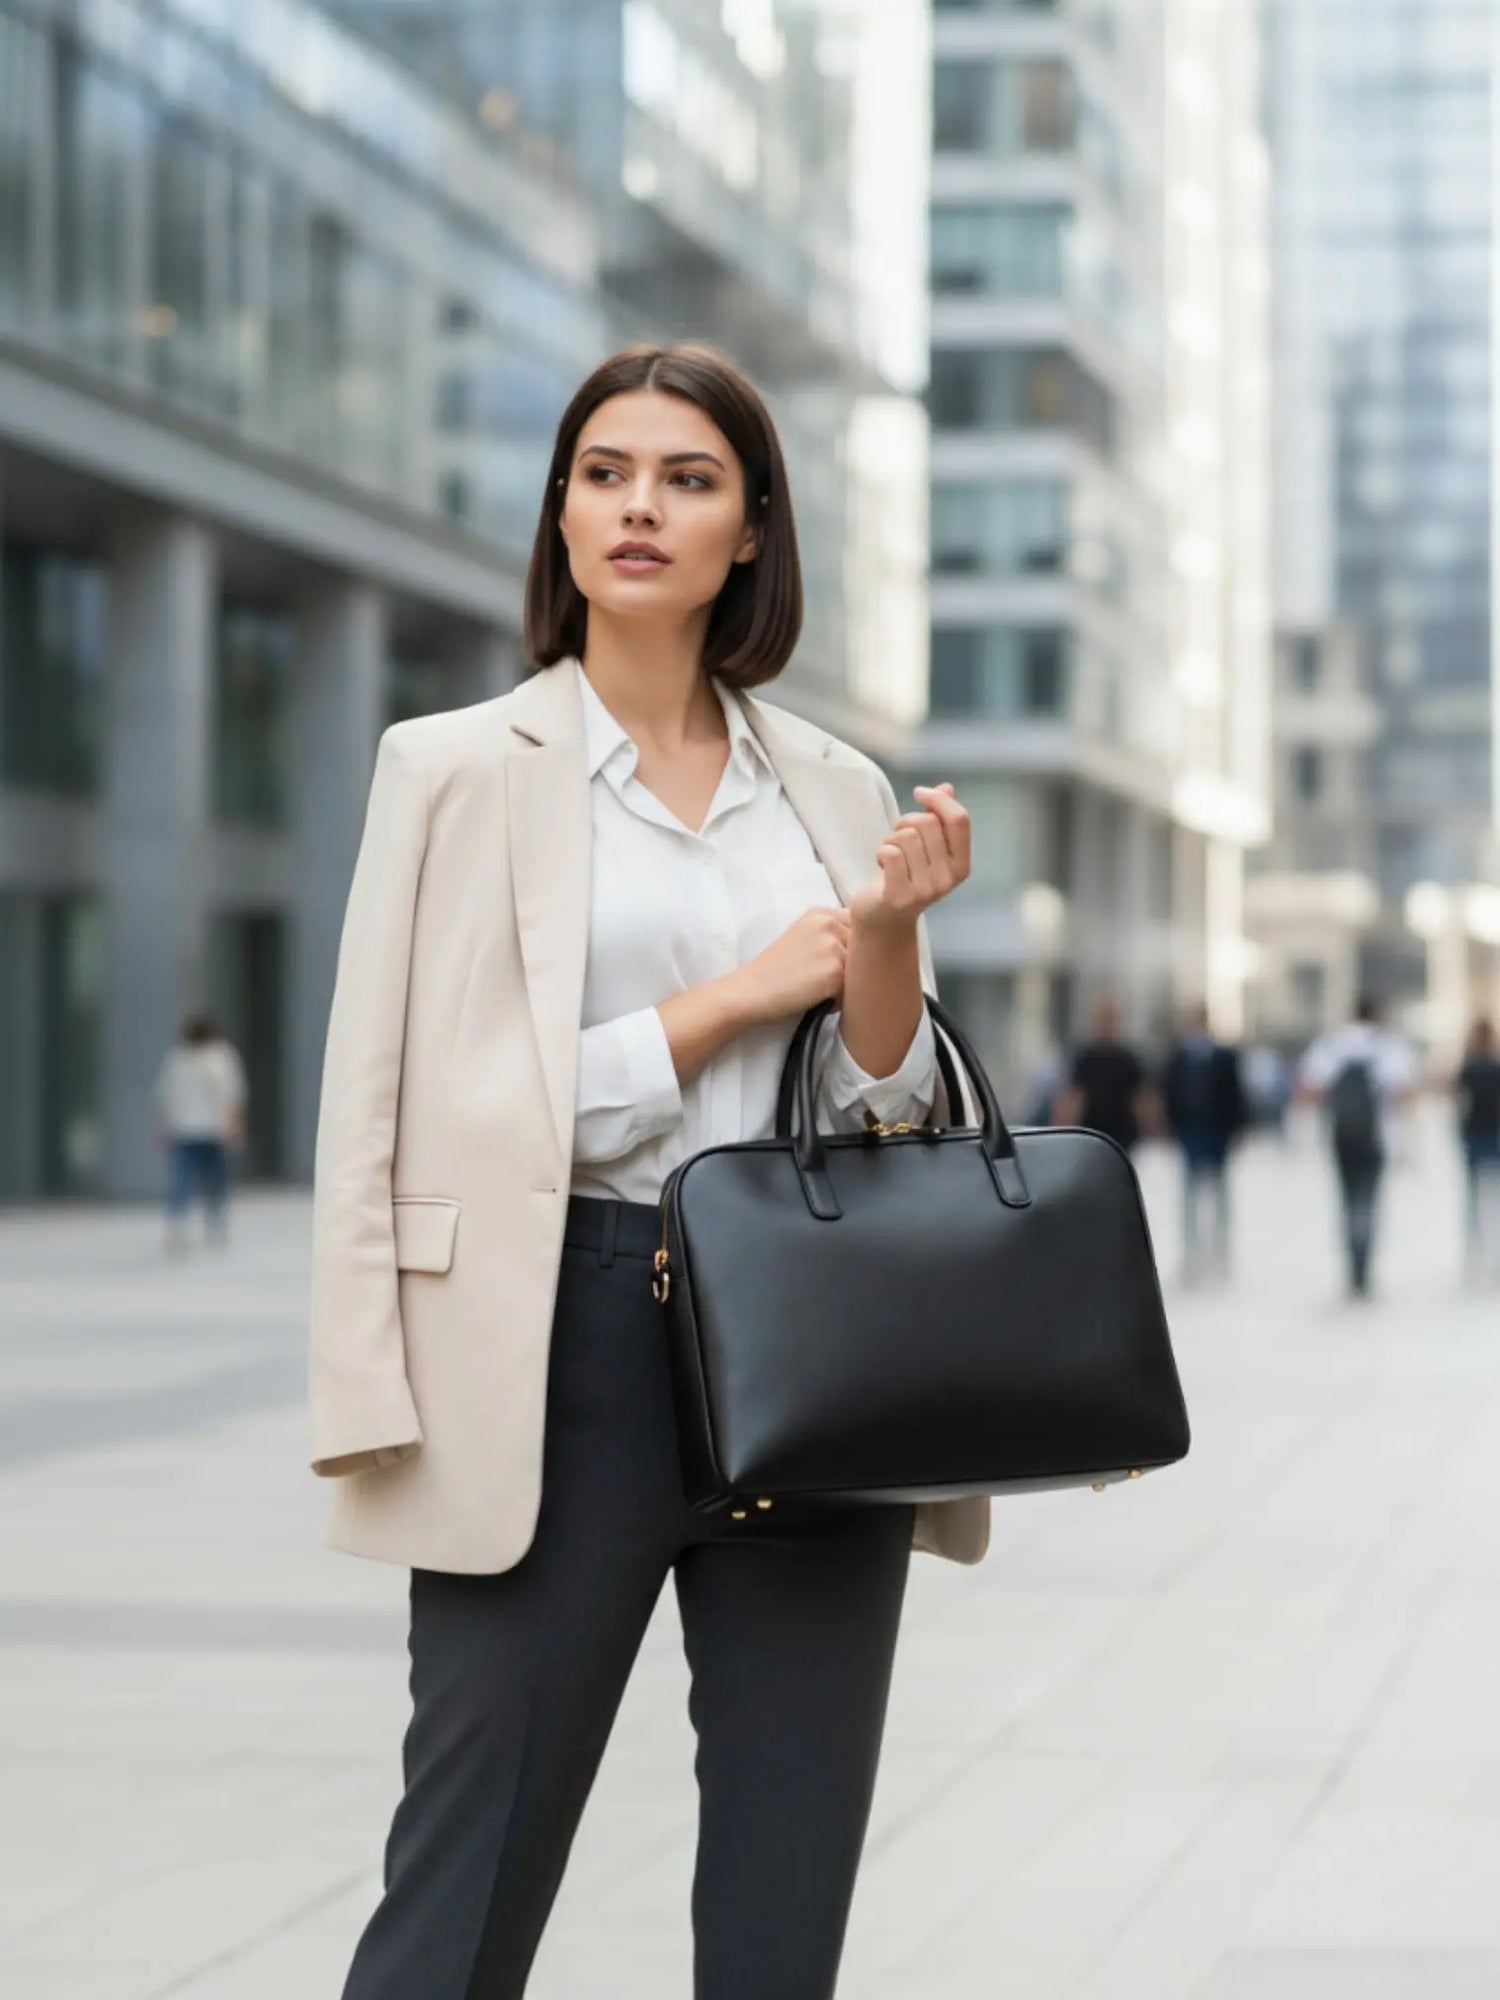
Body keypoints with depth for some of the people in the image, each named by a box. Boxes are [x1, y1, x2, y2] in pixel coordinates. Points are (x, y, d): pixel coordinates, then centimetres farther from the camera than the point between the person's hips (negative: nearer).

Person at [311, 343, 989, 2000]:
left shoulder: (839, 792, 12)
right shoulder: (459, 768, 1)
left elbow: (886, 1108, 11)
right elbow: (423, 1104, -5)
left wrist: (889, 935, -8)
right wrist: (735, 1000, -9)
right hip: (569, 1350, -4)